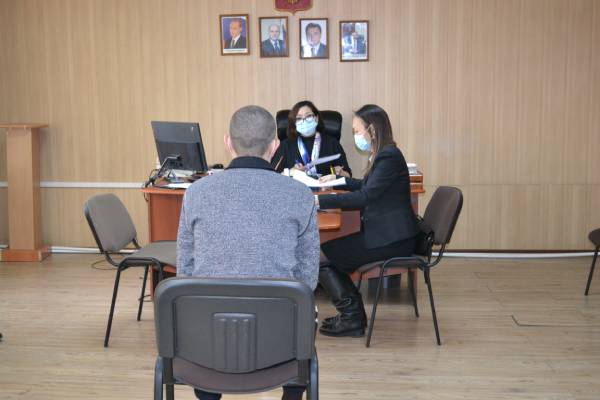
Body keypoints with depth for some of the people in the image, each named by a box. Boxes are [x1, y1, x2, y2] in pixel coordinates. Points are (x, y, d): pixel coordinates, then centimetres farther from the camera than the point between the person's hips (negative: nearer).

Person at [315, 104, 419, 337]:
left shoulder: (389, 157, -17)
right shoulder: (382, 155, 14)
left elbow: (365, 197, -25)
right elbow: (367, 187, 32)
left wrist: (321, 201, -25)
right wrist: (338, 180, 33)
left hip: (391, 239, -10)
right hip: (383, 233, 10)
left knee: (322, 256, -9)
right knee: (329, 253, 11)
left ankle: (351, 318, 1)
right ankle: (352, 315, 17)